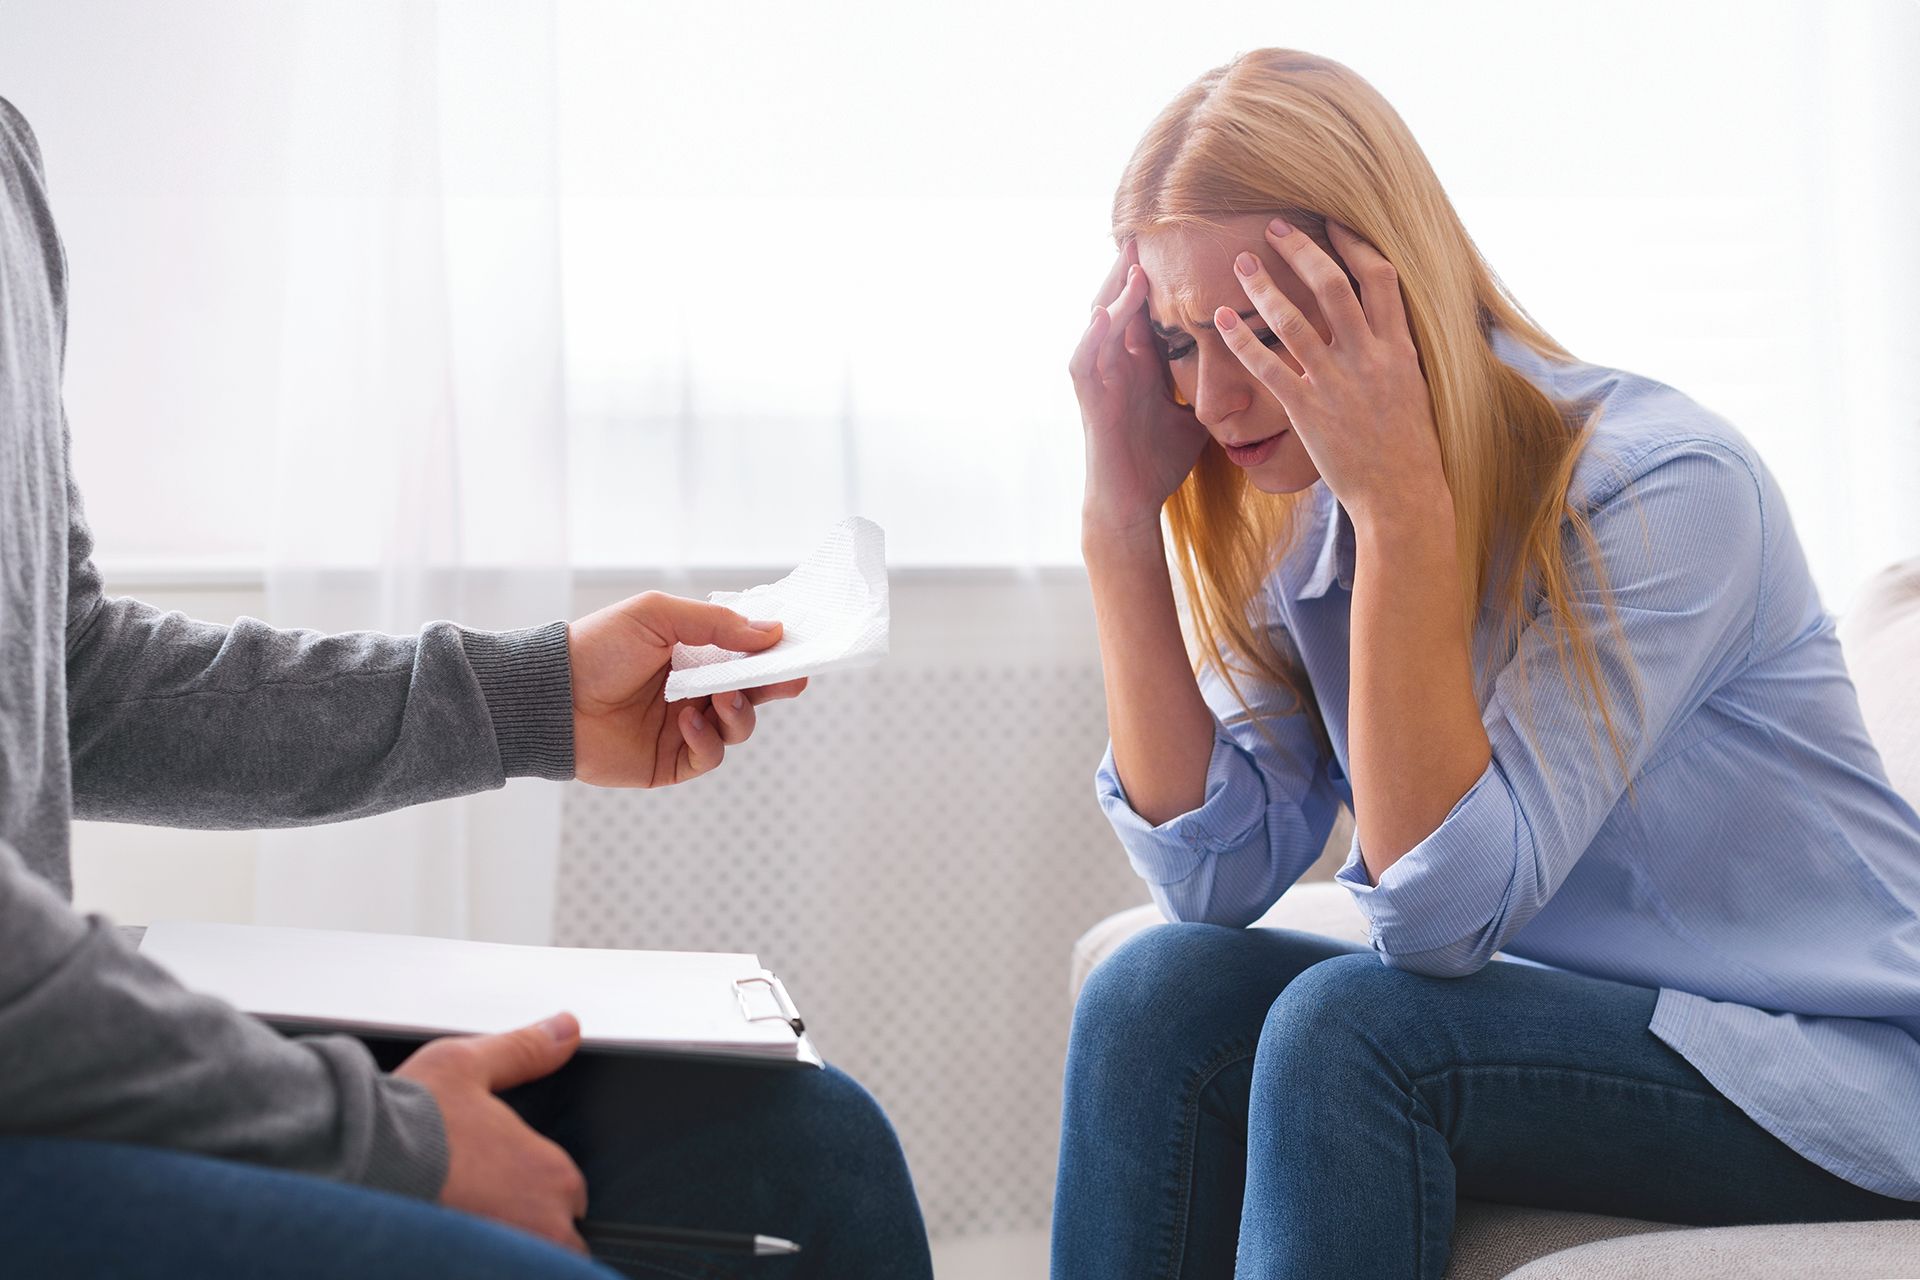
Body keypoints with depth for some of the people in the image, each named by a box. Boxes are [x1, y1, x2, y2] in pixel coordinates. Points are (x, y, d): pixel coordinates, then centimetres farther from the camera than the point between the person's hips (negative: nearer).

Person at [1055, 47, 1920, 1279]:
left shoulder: (1658, 482, -23)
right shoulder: (1302, 519, -2)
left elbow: (1442, 914, -27)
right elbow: (1215, 876, -11)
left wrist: (1402, 503, -32)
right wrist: (1122, 509, -16)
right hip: (1579, 1018, 6)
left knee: (1345, 1028, -29)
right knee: (1156, 997, -16)